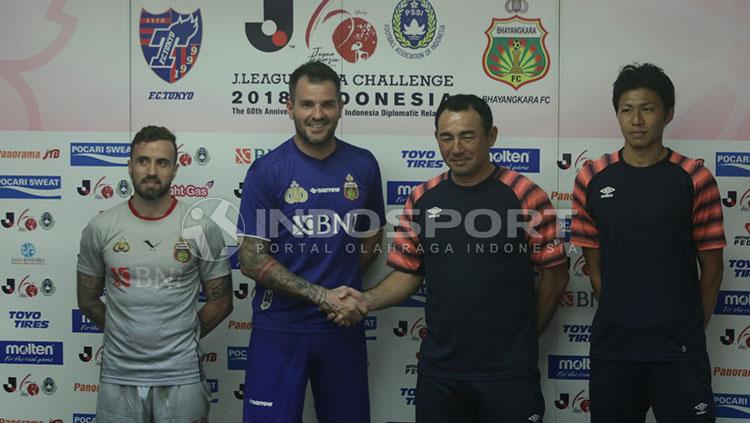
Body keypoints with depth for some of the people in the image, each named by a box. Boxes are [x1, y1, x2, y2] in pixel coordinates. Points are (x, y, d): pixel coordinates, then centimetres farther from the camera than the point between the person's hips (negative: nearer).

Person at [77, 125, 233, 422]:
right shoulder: (100, 228, 0)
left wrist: (180, 339, 5)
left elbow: (221, 302, 3)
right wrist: (128, 337, 9)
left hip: (181, 376, -1)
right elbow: (88, 300, 10)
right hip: (118, 374, 1)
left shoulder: (202, 228, -4)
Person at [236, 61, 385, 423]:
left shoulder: (363, 166, 2)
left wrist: (344, 288, 1)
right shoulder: (266, 171, -8)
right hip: (279, 328, -3)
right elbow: (251, 260, -11)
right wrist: (323, 295, -17)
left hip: (344, 327, 3)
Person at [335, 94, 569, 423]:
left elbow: (554, 275, -1)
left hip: (509, 371, -3)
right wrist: (367, 300, -11)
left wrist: (523, 337, 6)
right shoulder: (421, 199, 5)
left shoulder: (525, 196, -7)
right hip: (438, 371, 3)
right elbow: (408, 274, 8)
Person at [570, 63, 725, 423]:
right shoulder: (591, 179, 1)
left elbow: (711, 268, 2)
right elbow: (594, 264, 6)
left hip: (678, 349, -2)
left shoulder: (696, 180, -4)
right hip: (611, 346, 2)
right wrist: (621, 321, 4)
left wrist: (690, 330, 4)